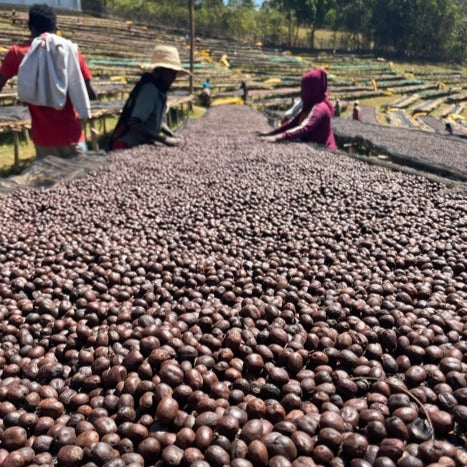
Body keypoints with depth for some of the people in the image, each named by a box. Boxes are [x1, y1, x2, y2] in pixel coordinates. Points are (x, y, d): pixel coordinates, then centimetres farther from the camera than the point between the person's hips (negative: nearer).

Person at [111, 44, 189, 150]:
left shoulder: (160, 90, 8)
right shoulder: (150, 89, -17)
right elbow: (134, 124, -25)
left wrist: (173, 136, 1)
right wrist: (164, 139, -26)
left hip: (144, 143, 8)